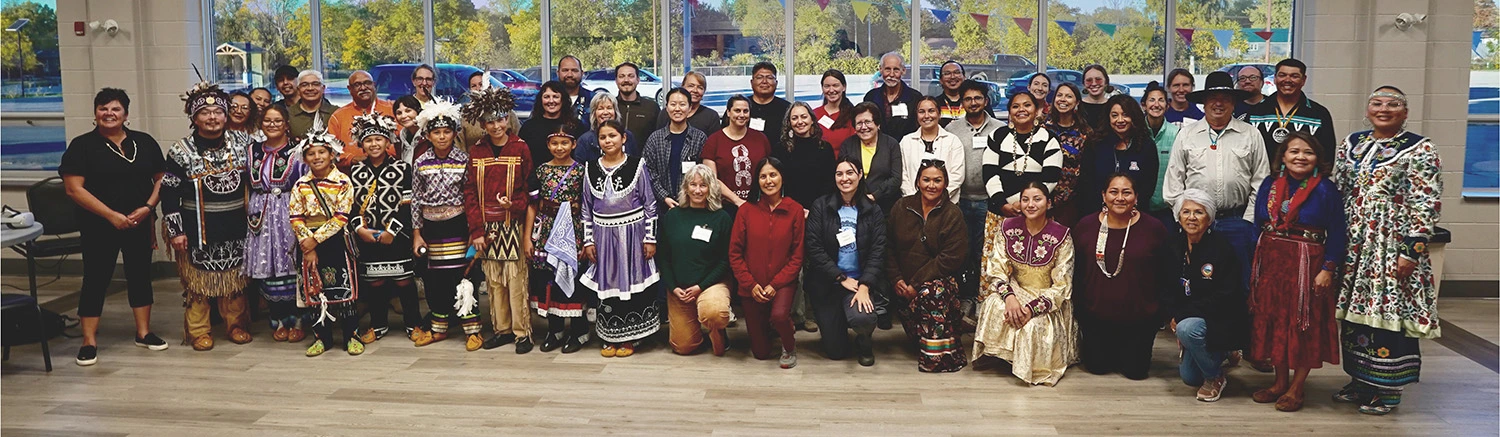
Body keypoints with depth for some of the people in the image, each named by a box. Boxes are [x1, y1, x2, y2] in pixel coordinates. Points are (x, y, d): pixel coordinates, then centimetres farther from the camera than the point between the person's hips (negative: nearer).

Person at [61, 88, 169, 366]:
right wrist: (112, 215, -17)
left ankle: (143, 332, 22)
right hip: (99, 226, -3)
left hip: (140, 224, 3)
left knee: (140, 275, 11)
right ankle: (89, 341, 8)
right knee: (96, 280, 0)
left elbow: (161, 179, 8)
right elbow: (74, 188, -11)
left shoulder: (145, 142, 5)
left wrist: (148, 207, -10)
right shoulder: (82, 146, -5)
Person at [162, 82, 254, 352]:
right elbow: (169, 193, -5)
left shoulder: (241, 143, 3)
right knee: (199, 279, 3)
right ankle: (199, 332, 15)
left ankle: (236, 325, 24)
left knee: (235, 277, 10)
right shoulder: (182, 151, -5)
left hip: (235, 227, 3)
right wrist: (175, 230, -8)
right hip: (198, 229, -2)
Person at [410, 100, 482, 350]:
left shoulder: (463, 160, -4)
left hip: (457, 224, -3)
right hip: (431, 226, 3)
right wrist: (417, 234, 3)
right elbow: (415, 199, 5)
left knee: (460, 275, -5)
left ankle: (472, 330, 3)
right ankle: (438, 328, 23)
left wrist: (474, 230, -6)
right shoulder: (421, 163, 1)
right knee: (435, 278, 9)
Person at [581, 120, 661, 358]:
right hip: (604, 235, 3)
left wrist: (650, 238, -6)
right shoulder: (591, 168, 4)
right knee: (607, 286, 6)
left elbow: (650, 204, -2)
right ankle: (610, 337, 17)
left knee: (632, 283, 2)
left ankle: (629, 338, 12)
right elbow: (587, 208, 9)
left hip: (632, 234, -3)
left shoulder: (637, 165, -4)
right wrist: (588, 240, 5)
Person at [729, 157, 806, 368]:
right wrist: (751, 285, -11)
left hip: (782, 283, -1)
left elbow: (797, 256, -5)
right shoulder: (747, 210, -3)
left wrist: (775, 284, -14)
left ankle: (789, 346, -1)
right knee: (761, 353, 6)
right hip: (752, 286, 1)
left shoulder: (795, 210, -5)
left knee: (779, 316, -35)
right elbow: (734, 253, -2)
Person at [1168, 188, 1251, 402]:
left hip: (1223, 322, -6)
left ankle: (1215, 377, -9)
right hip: (1191, 319, 6)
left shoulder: (1220, 248, -16)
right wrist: (1173, 317, -14)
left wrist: (1182, 316, -23)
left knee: (1188, 328, -34)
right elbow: (1167, 291, 5)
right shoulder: (1175, 246, 0)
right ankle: (1217, 356, 34)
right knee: (1189, 376, 1)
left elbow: (1225, 296, -21)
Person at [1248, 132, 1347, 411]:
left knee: (1304, 326, 3)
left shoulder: (1326, 191, -8)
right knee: (1274, 321, 11)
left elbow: (1337, 235, -8)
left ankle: (1296, 388, 13)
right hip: (1271, 263, 5)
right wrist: (1255, 265, 4)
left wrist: (1328, 269, -14)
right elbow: (1257, 228, 7)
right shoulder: (1269, 186, 4)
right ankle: (1280, 381, 25)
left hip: (1307, 265, -4)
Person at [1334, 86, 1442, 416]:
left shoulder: (1420, 150, -5)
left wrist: (1412, 249, -15)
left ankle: (1387, 389, 9)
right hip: (1354, 244, 5)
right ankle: (1360, 381, 22)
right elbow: (1336, 191, 14)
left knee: (1390, 313, -2)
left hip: (1393, 247, -5)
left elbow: (1426, 204, -10)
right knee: (1355, 313, 9)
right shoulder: (1352, 144, 11)